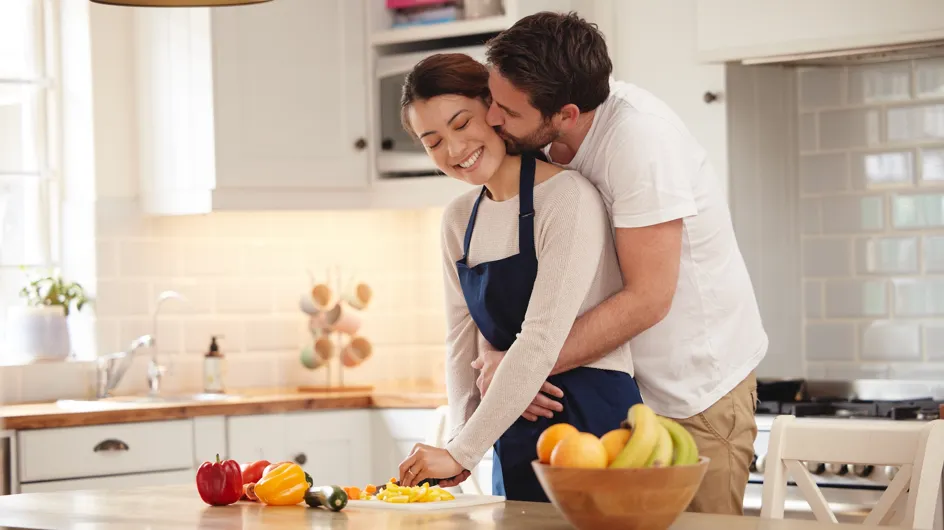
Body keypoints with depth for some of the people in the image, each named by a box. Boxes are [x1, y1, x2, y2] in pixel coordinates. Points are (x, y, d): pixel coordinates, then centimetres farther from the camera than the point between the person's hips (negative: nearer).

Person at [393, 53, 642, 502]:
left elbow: (541, 340, -20)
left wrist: (462, 452, -21)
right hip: (514, 441, 7)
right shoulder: (458, 219, 10)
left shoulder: (567, 196, -14)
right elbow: (461, 339, 10)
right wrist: (460, 436, -7)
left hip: (593, 420, -6)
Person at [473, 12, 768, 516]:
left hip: (696, 392, -7)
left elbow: (647, 299, -26)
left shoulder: (639, 137, -27)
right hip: (619, 385, 7)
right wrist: (499, 361, -15)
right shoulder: (544, 141, -5)